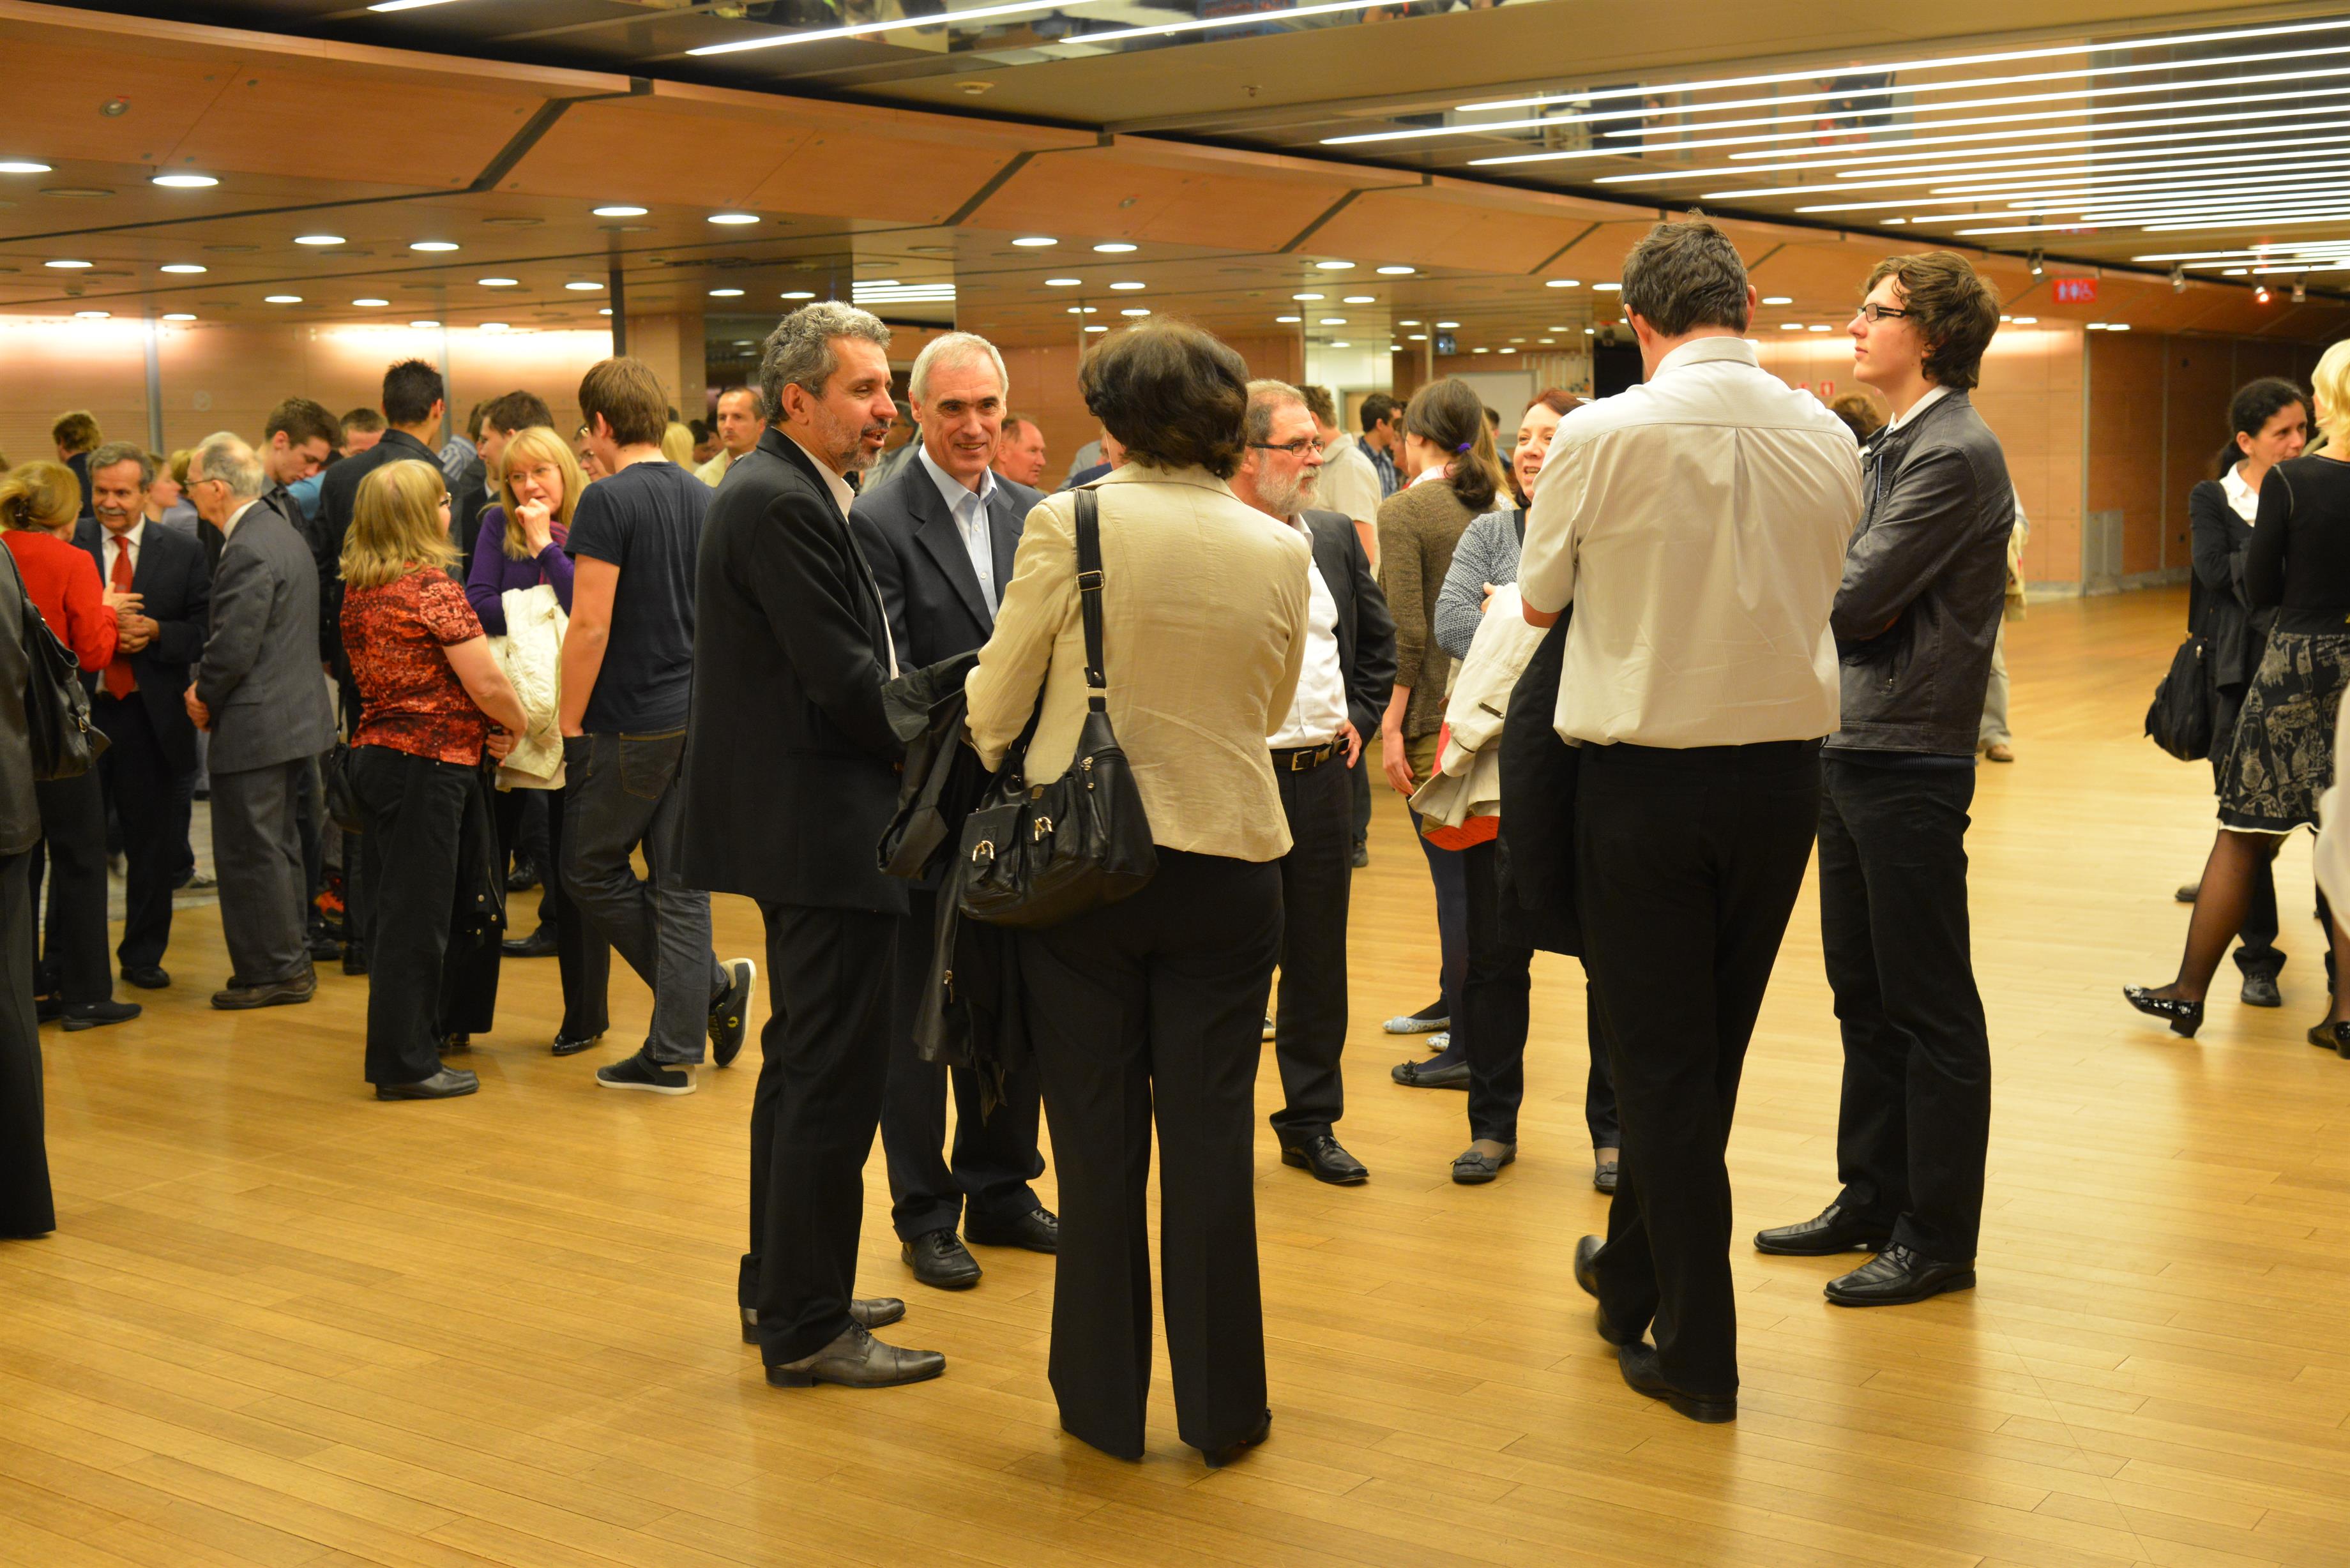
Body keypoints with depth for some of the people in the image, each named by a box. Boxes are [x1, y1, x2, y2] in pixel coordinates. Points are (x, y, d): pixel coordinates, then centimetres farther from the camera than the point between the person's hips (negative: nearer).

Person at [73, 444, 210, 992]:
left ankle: (143, 955, 22)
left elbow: (204, 632, 2)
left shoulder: (184, 552, 4)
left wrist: (155, 633, -15)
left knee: (152, 843, 8)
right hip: (80, 710, -1)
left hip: (152, 715, 1)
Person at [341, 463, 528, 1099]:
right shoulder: (432, 587, -15)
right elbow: (487, 683, -17)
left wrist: (484, 725, 8)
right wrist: (516, 724, 3)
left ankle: (441, 1021, 33)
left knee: (403, 901, 19)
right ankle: (406, 1063, 4)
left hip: (376, 752, 9)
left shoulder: (357, 589, 10)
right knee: (417, 910, -2)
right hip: (428, 761, -9)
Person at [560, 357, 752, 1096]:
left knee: (591, 871, 8)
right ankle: (673, 1054, 9)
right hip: (701, 716, 7)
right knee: (681, 884, 8)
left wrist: (569, 724, -9)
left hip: (631, 723, -7)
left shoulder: (609, 501, -12)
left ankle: (714, 987, 5)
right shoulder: (705, 499, 9)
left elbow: (591, 625, -17)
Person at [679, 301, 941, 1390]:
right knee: (833, 1077, -4)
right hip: (822, 827, -11)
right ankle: (806, 1328, 5)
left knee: (803, 1066, 19)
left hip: (801, 824, 11)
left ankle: (778, 1289, 31)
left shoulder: (788, 494, 15)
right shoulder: (779, 503, -17)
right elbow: (845, 680, -21)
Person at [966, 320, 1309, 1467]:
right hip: (1228, 865, 2)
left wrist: (995, 770, 18)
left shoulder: (1068, 525, -10)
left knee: (1098, 1142, 10)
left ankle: (1106, 1402, 21)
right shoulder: (1281, 551, -2)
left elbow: (997, 699, -3)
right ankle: (1221, 1406, 18)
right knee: (1210, 1138, 9)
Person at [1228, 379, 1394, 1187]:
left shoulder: (1335, 536, 10)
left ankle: (1312, 1121, 26)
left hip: (1323, 774, 6)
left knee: (1319, 957, 13)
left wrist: (1360, 716, 10)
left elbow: (1379, 636, 20)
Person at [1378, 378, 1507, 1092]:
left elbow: (1408, 632, -16)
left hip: (1435, 713, -7)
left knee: (1455, 876, -4)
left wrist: (1391, 724, -12)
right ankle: (1455, 999, 34)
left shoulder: (1404, 511, -10)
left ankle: (1469, 1047, 1)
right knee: (1474, 869, 19)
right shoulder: (1492, 507, 8)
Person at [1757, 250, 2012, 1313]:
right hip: (1851, 747, 9)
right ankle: (1871, 1199, 29)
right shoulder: (1893, 447, 15)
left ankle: (1937, 1236, 11)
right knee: (1863, 997, 17)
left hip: (1910, 761, -9)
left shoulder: (1954, 452, -15)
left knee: (1929, 1007, 1)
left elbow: (1854, 599, -19)